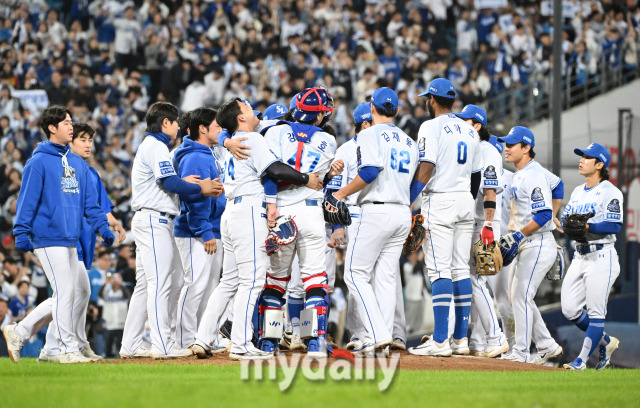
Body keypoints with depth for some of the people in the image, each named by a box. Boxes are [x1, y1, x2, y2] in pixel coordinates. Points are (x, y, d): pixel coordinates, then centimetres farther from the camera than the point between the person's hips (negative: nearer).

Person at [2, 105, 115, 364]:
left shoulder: (78, 163, 16)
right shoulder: (39, 162, -5)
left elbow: (89, 201, 16)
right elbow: (28, 199, -9)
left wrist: (102, 227, 5)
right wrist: (22, 233, -16)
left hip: (71, 240, 8)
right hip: (48, 238, -8)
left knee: (68, 295, 8)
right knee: (64, 292, -9)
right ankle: (69, 349, -2)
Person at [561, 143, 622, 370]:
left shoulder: (610, 192, -7)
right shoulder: (578, 192, 18)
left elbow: (615, 226, -15)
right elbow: (565, 217, 16)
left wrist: (588, 227, -27)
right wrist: (568, 224, -7)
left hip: (601, 256, -8)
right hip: (579, 256, 8)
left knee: (595, 311, -6)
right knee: (570, 309, 3)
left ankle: (583, 359, -4)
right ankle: (606, 342, 22)